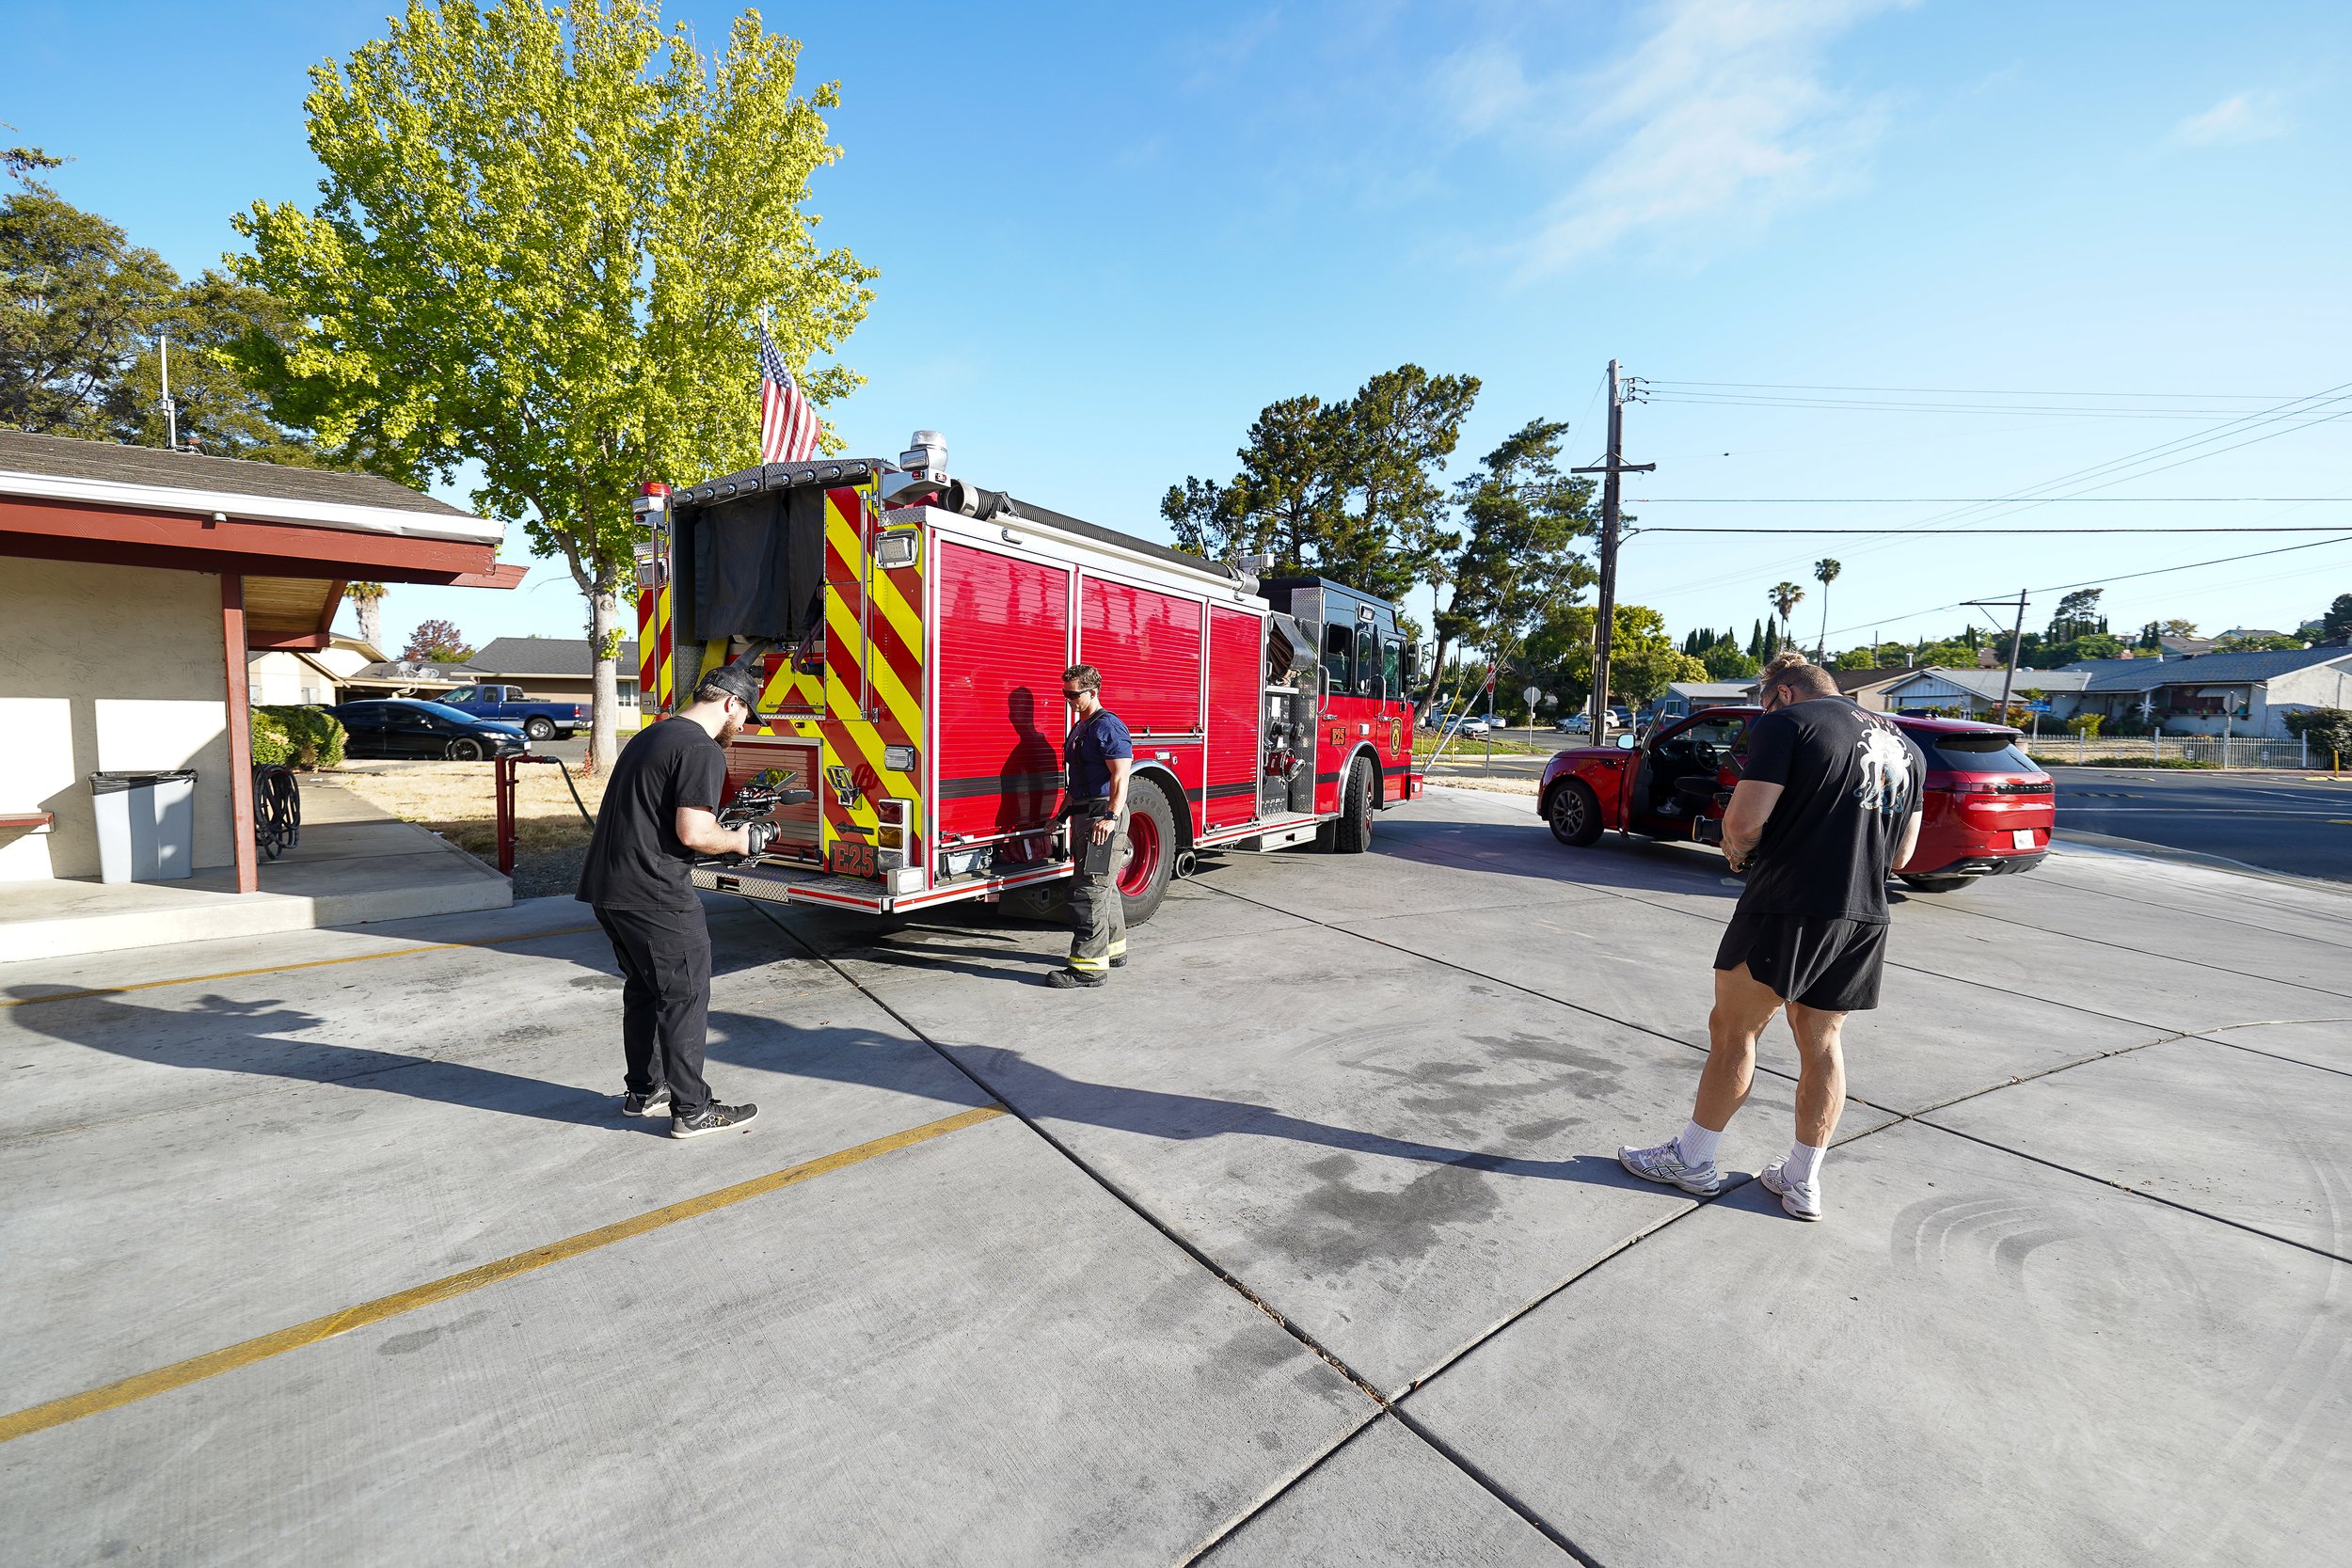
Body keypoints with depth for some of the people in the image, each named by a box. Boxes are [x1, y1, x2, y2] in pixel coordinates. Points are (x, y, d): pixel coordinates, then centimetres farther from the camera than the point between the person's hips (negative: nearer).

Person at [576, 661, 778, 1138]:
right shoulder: (703, 750, -15)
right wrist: (741, 842, -3)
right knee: (685, 995, 0)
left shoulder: (651, 736, 17)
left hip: (607, 886, 10)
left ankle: (643, 1091, 33)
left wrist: (722, 828, 18)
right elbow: (693, 834, -21)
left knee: (643, 989, 20)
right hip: (654, 895, -10)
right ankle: (691, 1110, 8)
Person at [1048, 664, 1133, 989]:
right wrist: (1062, 813, 24)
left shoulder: (1107, 726, -13)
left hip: (1102, 817, -10)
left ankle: (1089, 966, -7)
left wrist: (1111, 817, -30)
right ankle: (1113, 950, 30)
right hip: (1084, 816, 10)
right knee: (1103, 887, 18)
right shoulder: (1080, 727, 18)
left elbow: (1121, 775, -21)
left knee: (1089, 890, -11)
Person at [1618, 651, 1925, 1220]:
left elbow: (1745, 819, -16)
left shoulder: (1785, 723, -6)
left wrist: (1738, 847, 4)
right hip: (1866, 917, 7)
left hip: (1788, 909, -7)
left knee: (1732, 1029, 5)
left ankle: (1692, 1160, 17)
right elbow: (1902, 854, 19)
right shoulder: (1905, 747, 17)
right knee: (1821, 1043, 16)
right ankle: (1802, 1181, 25)